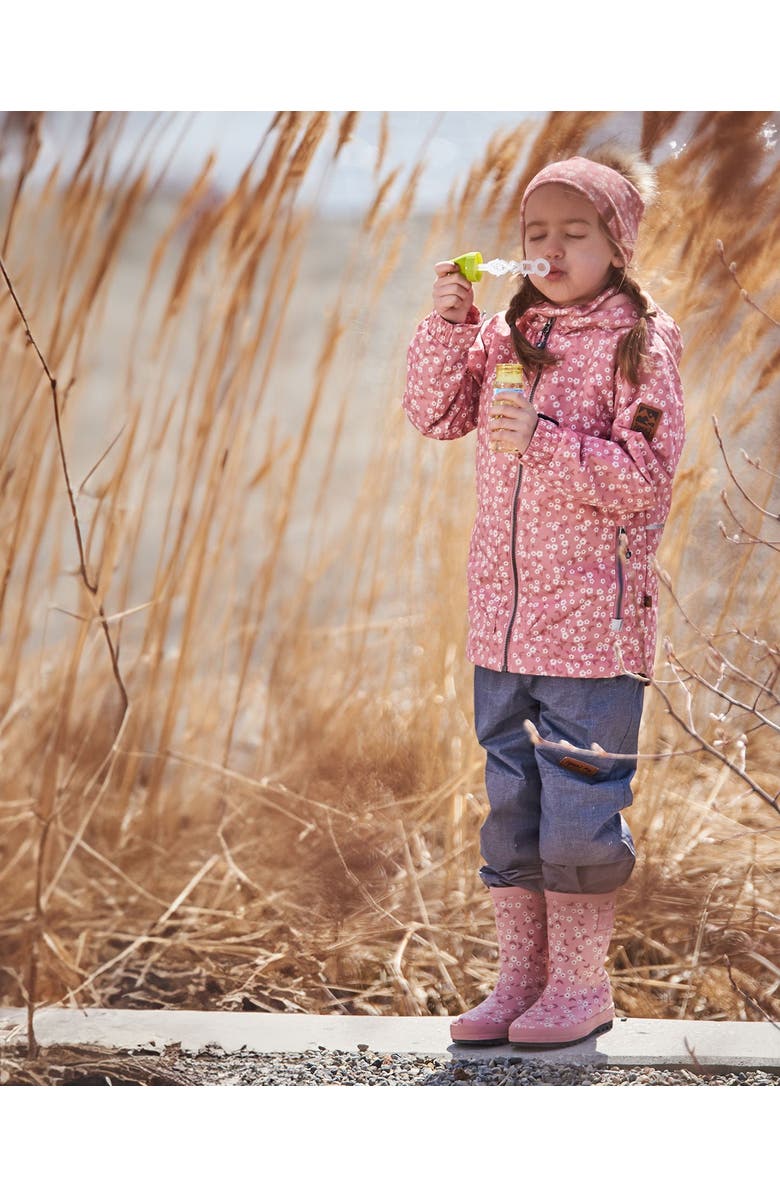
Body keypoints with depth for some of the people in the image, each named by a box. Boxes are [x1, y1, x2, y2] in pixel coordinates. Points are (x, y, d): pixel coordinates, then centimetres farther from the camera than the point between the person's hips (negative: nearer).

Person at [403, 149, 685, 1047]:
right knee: (508, 801, 10)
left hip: (594, 619, -6)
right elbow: (435, 414, 9)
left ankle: (581, 984, 10)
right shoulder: (507, 337, 12)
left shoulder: (640, 343, -6)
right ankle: (521, 979, 19)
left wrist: (545, 441, -24)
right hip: (503, 615, 6)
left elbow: (643, 475, -13)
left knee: (579, 803, -2)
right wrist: (449, 323, -4)